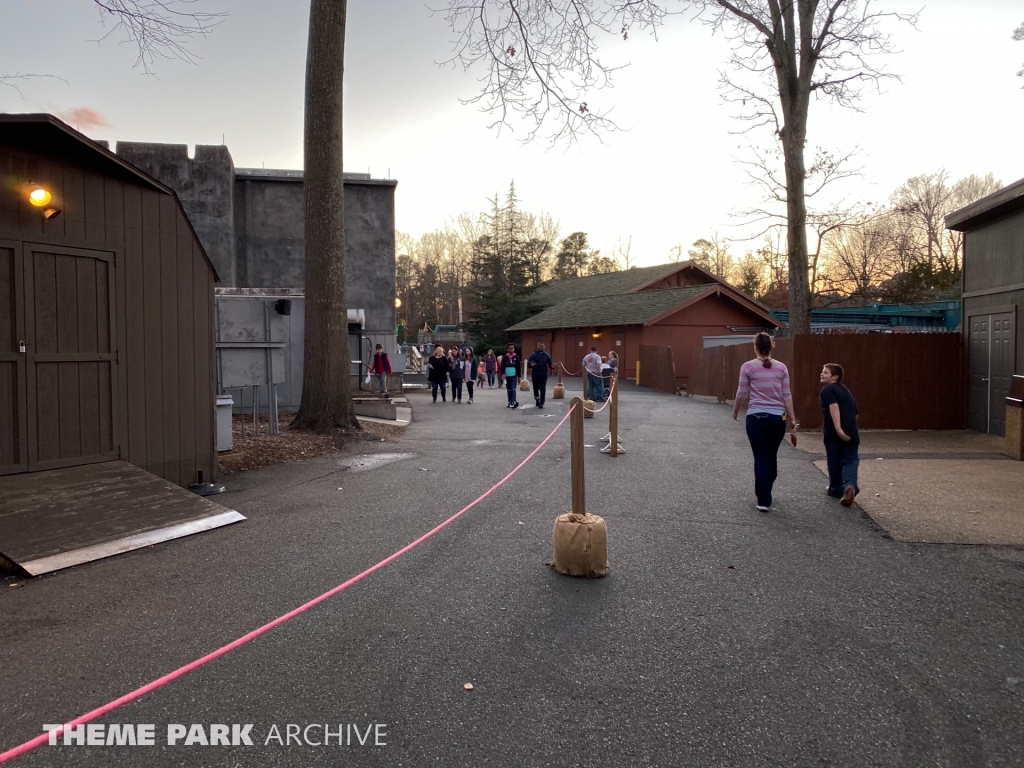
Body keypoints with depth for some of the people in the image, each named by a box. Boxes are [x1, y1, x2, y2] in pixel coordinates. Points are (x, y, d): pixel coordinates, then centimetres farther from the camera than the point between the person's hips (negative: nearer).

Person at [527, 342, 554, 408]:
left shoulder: (547, 355, 6)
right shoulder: (533, 355, 1)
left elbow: (550, 364, 6)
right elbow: (528, 364, -3)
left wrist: (552, 366, -18)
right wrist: (531, 365, -27)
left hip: (544, 375, 0)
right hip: (535, 375, 0)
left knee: (543, 389, -5)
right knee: (536, 388, 9)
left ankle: (541, 403, -5)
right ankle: (537, 400, 32)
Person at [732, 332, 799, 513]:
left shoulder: (748, 367, -5)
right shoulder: (781, 367, 2)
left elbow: (742, 394, -1)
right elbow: (787, 395, 2)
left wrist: (735, 411, 16)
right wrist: (792, 419, 7)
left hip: (756, 417, -3)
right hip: (778, 418, 3)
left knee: (761, 459, 3)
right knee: (772, 457, 19)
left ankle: (764, 501, 0)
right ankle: (765, 493, 37)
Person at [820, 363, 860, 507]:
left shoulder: (827, 390, -3)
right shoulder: (845, 390, 21)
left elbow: (834, 407, -19)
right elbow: (854, 412, 25)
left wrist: (838, 428, -26)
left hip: (834, 433, -6)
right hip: (851, 432, 6)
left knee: (834, 462, 10)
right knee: (850, 460, 7)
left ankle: (836, 489, 24)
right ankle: (850, 485, -18)